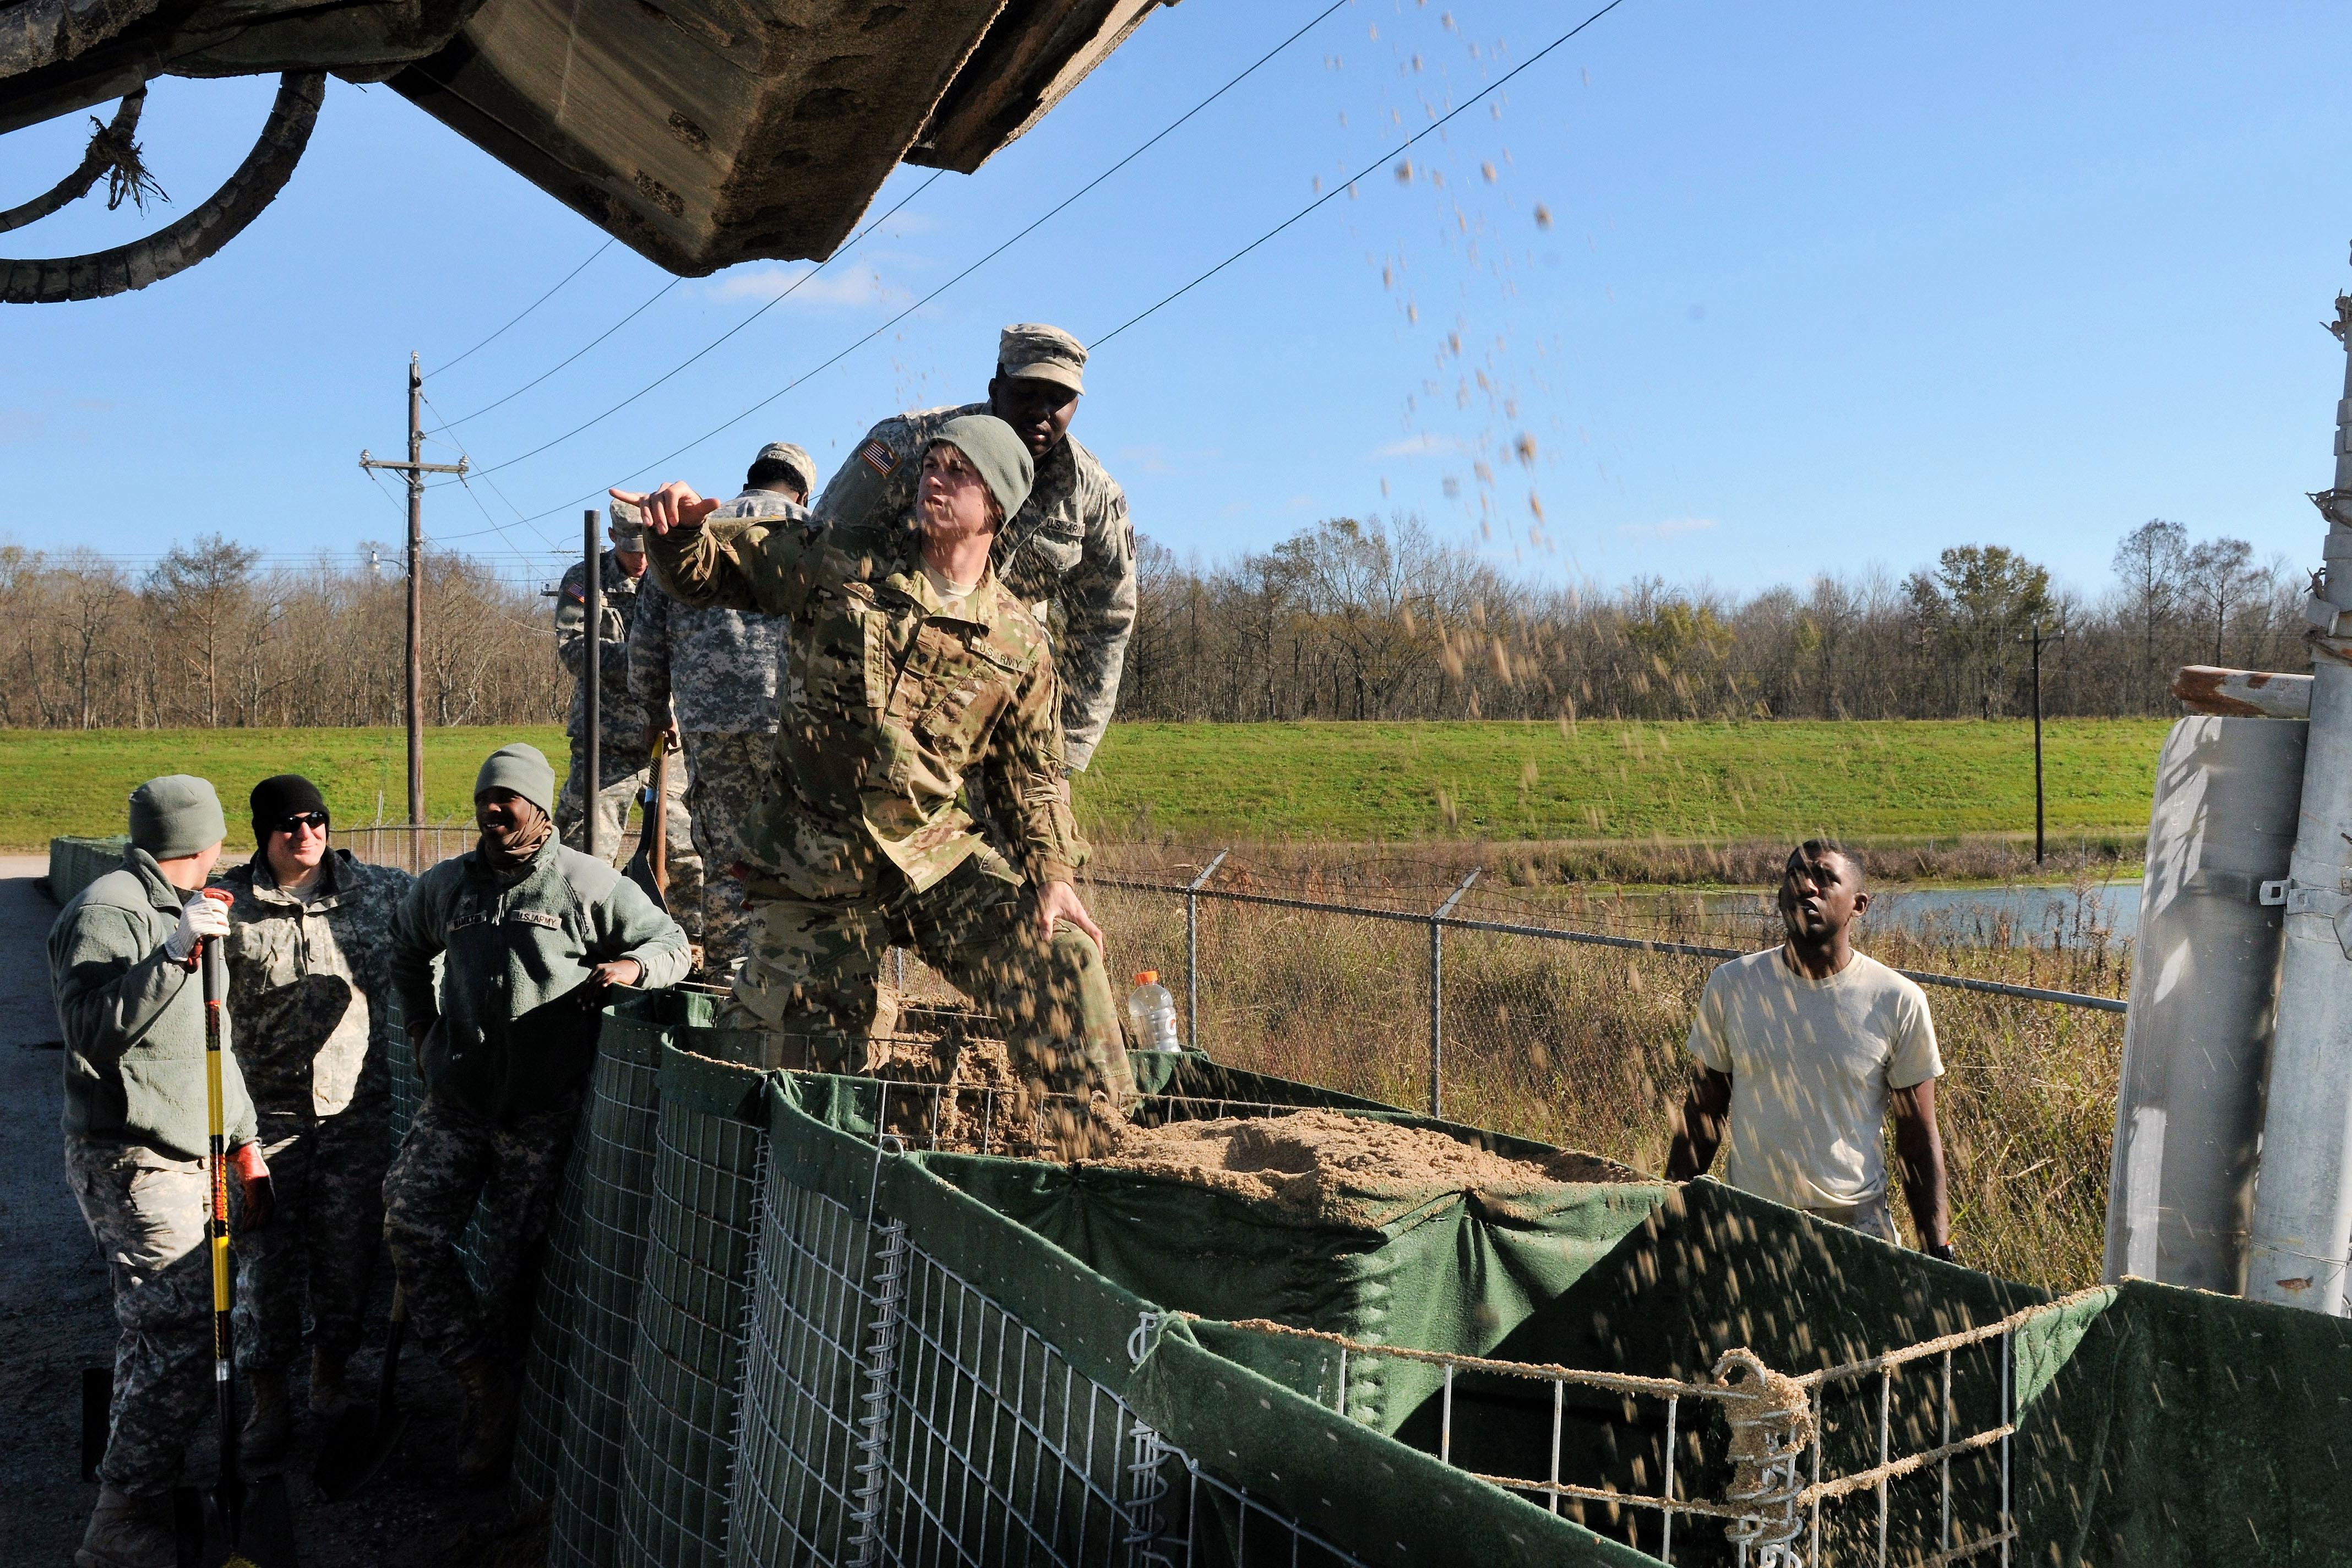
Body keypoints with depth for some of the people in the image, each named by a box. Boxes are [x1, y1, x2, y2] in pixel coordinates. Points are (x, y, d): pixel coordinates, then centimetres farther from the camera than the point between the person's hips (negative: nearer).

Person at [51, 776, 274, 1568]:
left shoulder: (179, 911, 19)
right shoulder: (106, 910, -11)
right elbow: (89, 1031, -24)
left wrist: (244, 1142, 22)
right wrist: (173, 957, -33)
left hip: (185, 1158, 10)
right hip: (131, 1163, -10)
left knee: (158, 1331, 17)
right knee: (184, 1339, -12)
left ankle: (132, 1485, 30)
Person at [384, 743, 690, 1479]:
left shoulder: (588, 885, -4)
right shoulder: (445, 886, 9)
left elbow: (671, 942, 4)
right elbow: (406, 950, 30)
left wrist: (631, 967, -18)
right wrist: (422, 1031, 21)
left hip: (540, 1114, -4)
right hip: (454, 1100, 4)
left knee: (511, 1262, 3)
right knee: (410, 1225, -9)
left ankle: (493, 1417, 19)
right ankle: (482, 1375, 4)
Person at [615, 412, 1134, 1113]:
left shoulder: (1017, 641, 3)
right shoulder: (838, 560, 0)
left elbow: (1033, 778, 10)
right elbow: (709, 570, 4)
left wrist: (1054, 873, -4)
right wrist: (679, 527, -19)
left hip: (941, 851, 1)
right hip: (817, 864, 0)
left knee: (1062, 959, -17)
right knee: (807, 1056, 4)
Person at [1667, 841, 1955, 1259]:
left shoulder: (1899, 1002, -7)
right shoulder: (1731, 985, -4)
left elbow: (1918, 1141, -1)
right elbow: (1702, 1116, 4)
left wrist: (1938, 1253, -5)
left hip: (1857, 1224, -1)